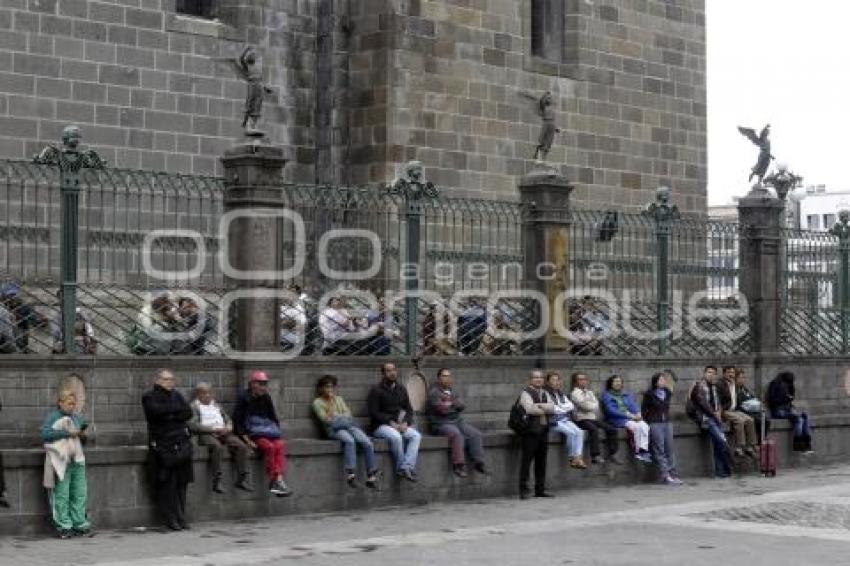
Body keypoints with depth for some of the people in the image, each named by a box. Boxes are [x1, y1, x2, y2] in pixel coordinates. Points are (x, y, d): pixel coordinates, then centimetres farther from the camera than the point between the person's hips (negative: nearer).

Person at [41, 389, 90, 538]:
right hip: (61, 463, -6)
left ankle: (79, 524, 10)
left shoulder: (77, 417, 18)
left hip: (77, 461, 6)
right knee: (61, 495, -5)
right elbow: (45, 433, -15)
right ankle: (64, 527, -2)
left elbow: (83, 435, 27)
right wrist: (67, 433, -16)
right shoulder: (52, 417, 1)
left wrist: (83, 434, 3)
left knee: (80, 494, 4)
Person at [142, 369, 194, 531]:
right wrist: (177, 408, -4)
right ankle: (171, 519, -3)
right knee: (167, 483, -8)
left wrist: (170, 415, -7)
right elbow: (157, 410, -16)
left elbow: (188, 413, 6)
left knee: (182, 482, 2)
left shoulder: (176, 395, 20)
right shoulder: (149, 397, 4)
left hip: (182, 443, 5)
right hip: (163, 446, -5)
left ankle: (181, 518, 8)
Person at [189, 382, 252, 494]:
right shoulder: (194, 407, 8)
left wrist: (228, 428, 0)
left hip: (223, 433, 6)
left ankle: (242, 479, -20)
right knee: (218, 447, -38)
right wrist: (213, 429, -14)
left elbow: (228, 420, 26)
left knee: (241, 446, -20)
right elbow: (193, 425, -7)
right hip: (205, 434, -6)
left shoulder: (216, 405, 29)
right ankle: (217, 481, -35)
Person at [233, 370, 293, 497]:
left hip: (269, 433, 5)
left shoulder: (266, 399, 16)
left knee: (280, 445, -26)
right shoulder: (244, 399, -1)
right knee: (269, 446, -32)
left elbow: (274, 419, 24)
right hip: (252, 435, -5)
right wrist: (247, 440, -14)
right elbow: (237, 422, -5)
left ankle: (279, 480, -40)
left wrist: (276, 432, 6)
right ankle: (273, 481, -32)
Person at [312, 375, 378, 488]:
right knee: (350, 440, -39)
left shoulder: (339, 399, 29)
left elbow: (348, 414, 17)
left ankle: (371, 476, -24)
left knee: (367, 443, -23)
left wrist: (336, 416, 1)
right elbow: (326, 419, -1)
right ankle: (351, 473, -44)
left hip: (349, 425, 5)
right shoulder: (318, 402, 13)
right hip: (334, 428, -5)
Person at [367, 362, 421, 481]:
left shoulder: (401, 389, 16)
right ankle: (401, 467, -22)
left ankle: (408, 467, -34)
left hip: (399, 425, 5)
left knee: (416, 435, -23)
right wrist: (391, 423, -16)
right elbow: (373, 413, -8)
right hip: (380, 426, -5)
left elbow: (409, 409, 16)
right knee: (396, 436, -36)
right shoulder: (376, 390, -2)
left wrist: (405, 423, -5)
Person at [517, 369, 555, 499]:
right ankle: (524, 489, -4)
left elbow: (553, 408, 4)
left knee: (541, 460, 9)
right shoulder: (526, 393, -3)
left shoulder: (545, 394, 18)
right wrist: (545, 409, -5)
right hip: (530, 430, -7)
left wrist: (539, 406, -12)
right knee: (527, 459, -7)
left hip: (543, 430, 7)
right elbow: (529, 409, -19)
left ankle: (540, 489, 16)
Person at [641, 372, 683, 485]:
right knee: (659, 450, -10)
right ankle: (666, 475, -14)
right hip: (655, 424, -5)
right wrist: (647, 422, -3)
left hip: (667, 423, 5)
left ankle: (673, 474, -2)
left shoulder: (668, 393, 12)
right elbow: (643, 410, 3)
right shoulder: (649, 395, -1)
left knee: (670, 449, -2)